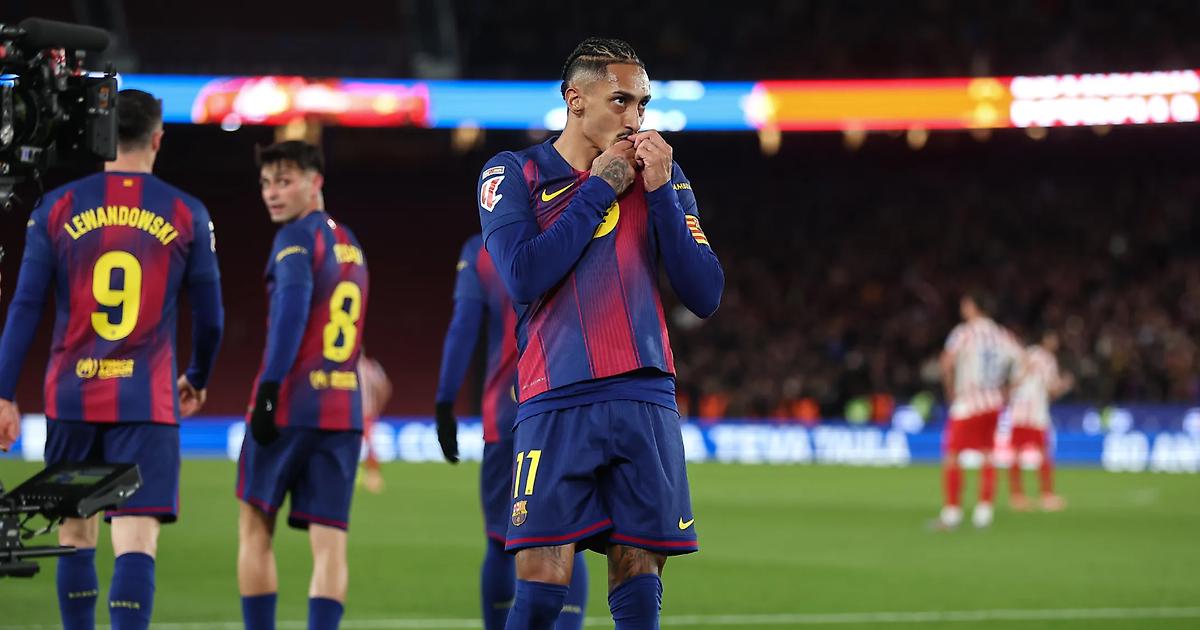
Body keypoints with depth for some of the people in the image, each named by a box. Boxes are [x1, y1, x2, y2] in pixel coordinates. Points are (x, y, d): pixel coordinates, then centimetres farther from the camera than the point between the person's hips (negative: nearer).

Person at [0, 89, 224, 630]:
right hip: (148, 401, -2)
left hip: (72, 398, 2)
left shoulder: (57, 207, 3)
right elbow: (209, 317, 8)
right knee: (136, 541, -7)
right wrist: (197, 380, 26)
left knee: (75, 534, 14)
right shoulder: (187, 215, 2)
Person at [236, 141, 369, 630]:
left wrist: (268, 388, -23)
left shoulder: (296, 238, -5)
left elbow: (291, 311, -19)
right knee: (329, 541, -2)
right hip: (344, 410, 6)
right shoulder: (350, 244, 18)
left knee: (255, 527, 8)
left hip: (290, 405, -6)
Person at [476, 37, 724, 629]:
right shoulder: (513, 174, 4)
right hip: (556, 404, -3)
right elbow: (525, 276, -13)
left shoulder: (661, 177, 12)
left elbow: (705, 297, 4)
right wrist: (599, 189, -7)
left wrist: (660, 192, -4)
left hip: (645, 403, 3)